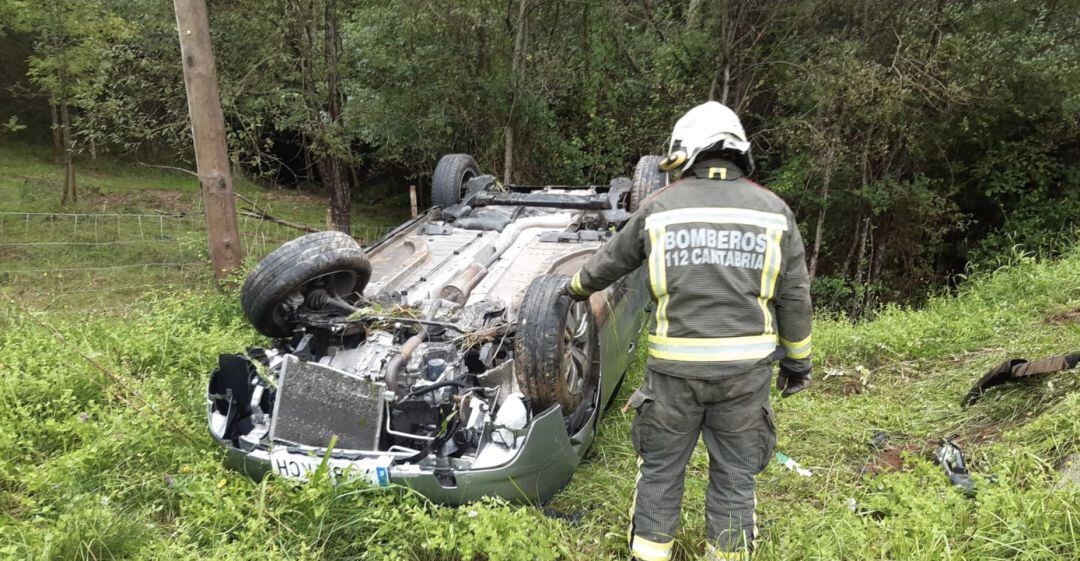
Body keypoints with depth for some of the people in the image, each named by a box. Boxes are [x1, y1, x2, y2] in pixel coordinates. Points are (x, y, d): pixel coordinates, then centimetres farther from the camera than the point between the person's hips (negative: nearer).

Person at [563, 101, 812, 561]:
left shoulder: (659, 207, 0)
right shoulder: (773, 210, 1)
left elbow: (612, 260, 14)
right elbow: (794, 297, 3)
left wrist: (577, 287, 33)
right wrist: (797, 360, 14)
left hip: (676, 366, 0)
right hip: (745, 366, 1)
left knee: (660, 467, 15)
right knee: (734, 473, 14)